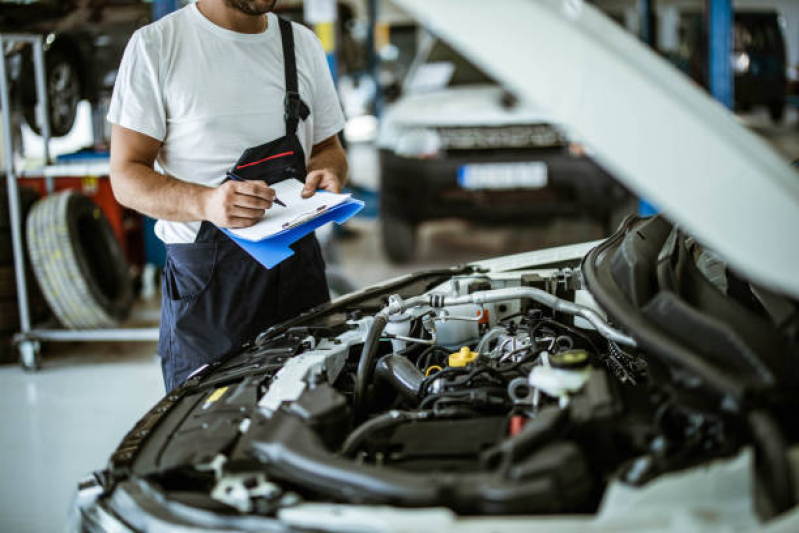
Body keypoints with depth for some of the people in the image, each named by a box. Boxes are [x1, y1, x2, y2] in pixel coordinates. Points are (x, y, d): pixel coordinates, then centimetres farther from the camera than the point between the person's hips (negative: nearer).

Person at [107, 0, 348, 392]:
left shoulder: (303, 43, 12)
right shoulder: (155, 46, -3)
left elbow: (328, 147, 21)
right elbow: (127, 176, -7)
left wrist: (326, 171, -5)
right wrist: (206, 203, -26)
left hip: (298, 264, 4)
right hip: (203, 272, -4)